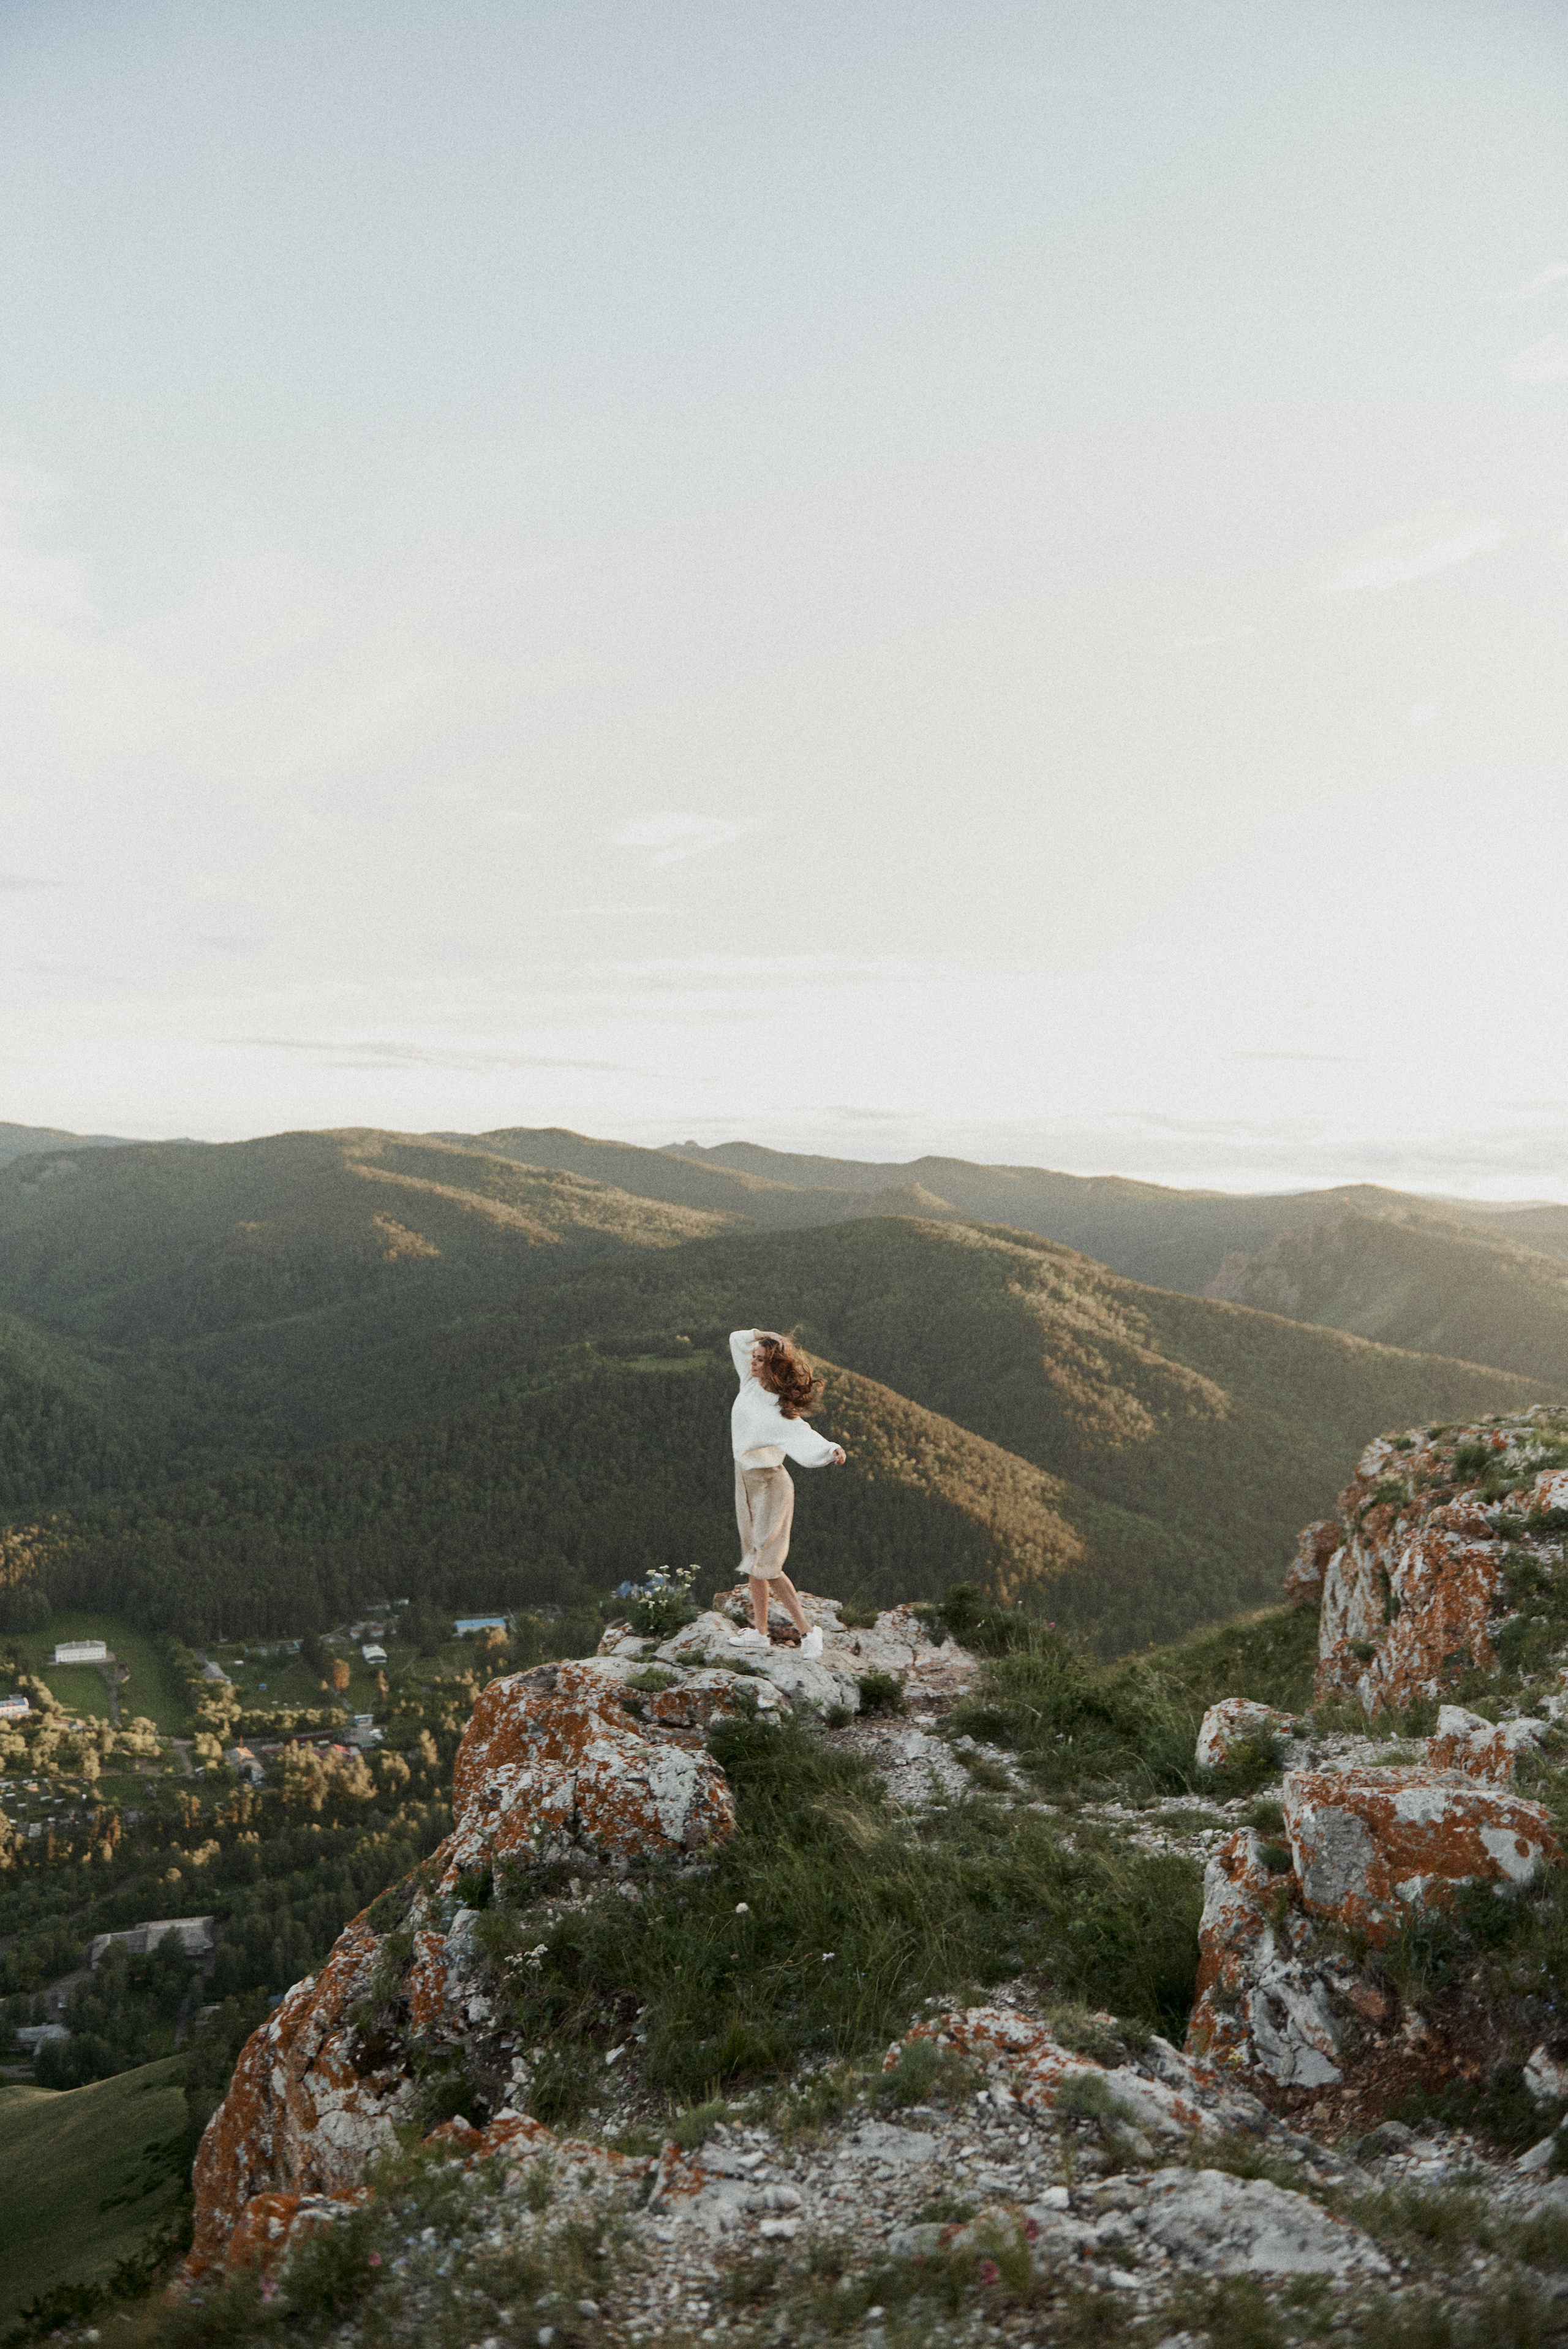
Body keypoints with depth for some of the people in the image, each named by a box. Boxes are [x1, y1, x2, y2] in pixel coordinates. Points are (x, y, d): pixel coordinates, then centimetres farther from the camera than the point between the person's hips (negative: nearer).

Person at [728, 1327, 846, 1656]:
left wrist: (832, 1449, -60)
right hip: (746, 1481, 8)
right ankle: (760, 1631, 26)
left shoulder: (781, 1411, -25)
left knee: (766, 1565, -2)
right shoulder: (752, 1383, -3)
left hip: (769, 1484, -8)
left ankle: (806, 1631, 9)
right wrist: (763, 1336, -11)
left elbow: (806, 1439, -40)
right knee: (753, 1561, 15)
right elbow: (737, 1339, 5)